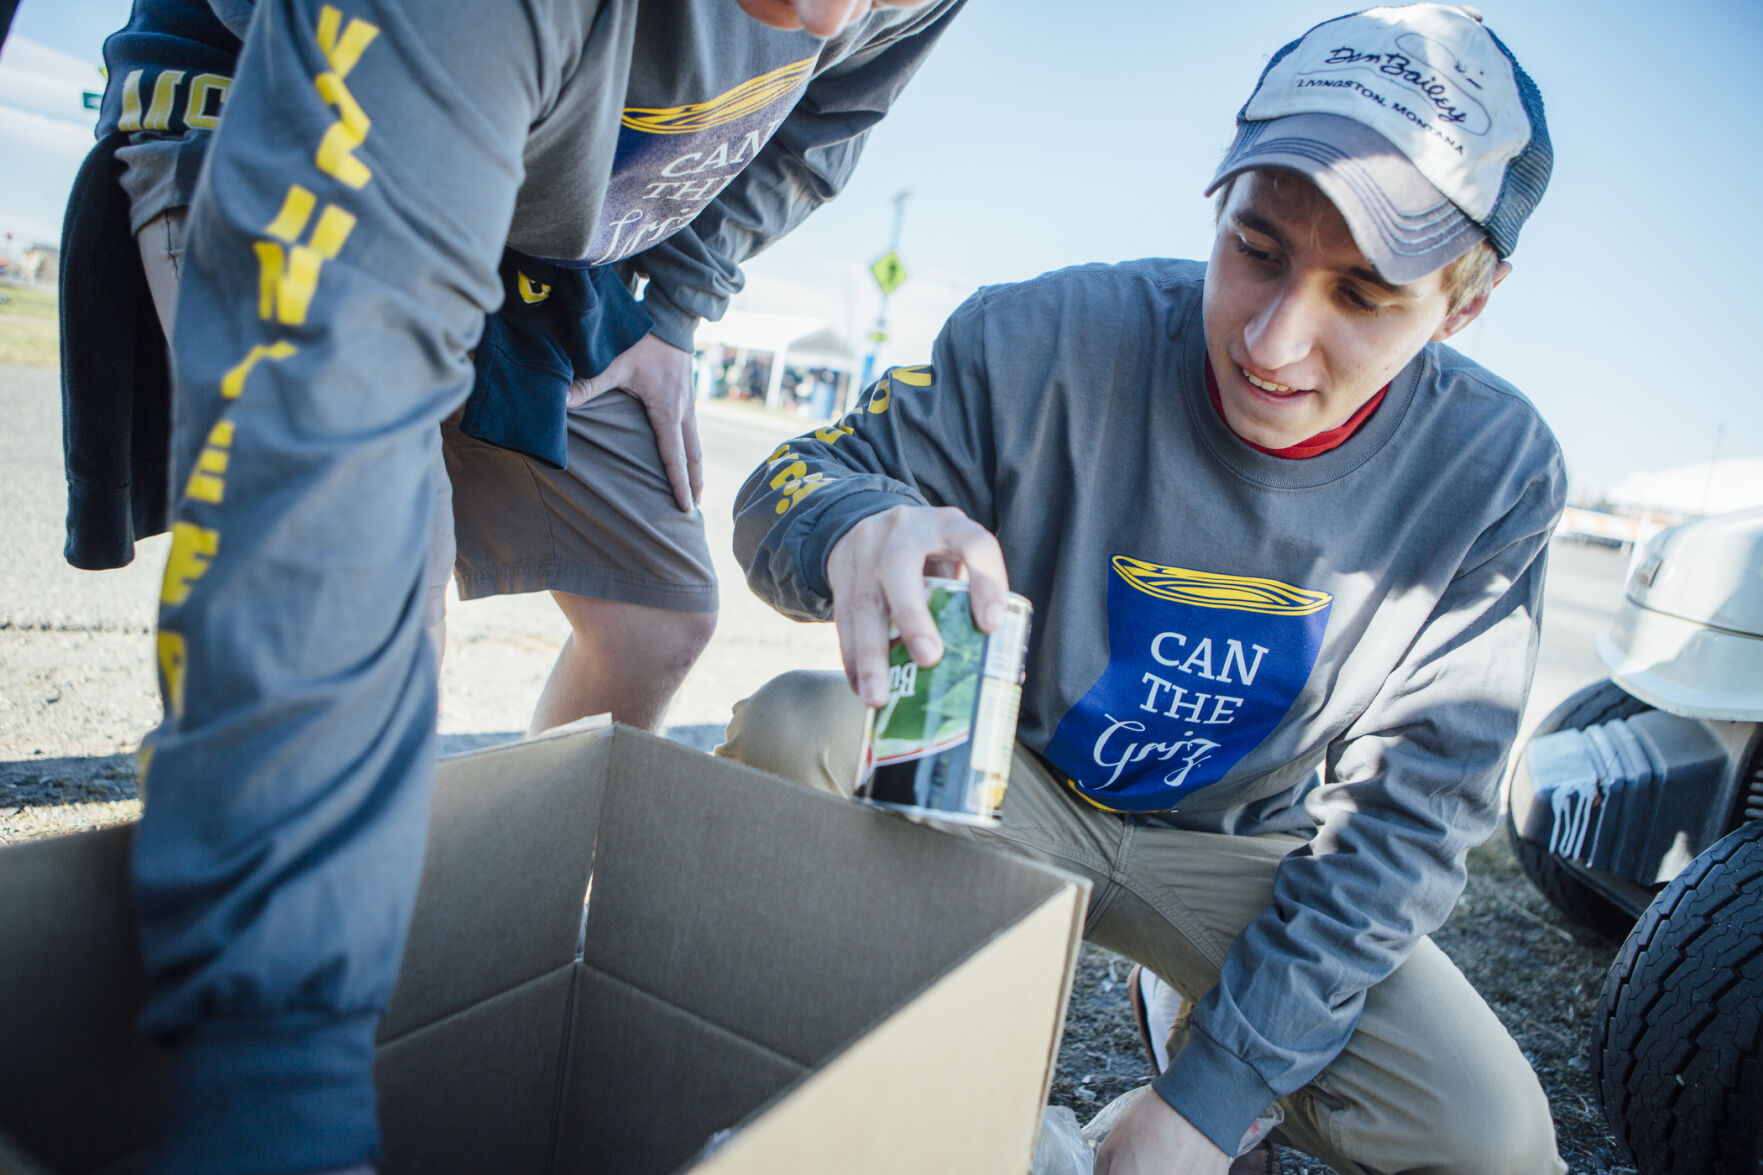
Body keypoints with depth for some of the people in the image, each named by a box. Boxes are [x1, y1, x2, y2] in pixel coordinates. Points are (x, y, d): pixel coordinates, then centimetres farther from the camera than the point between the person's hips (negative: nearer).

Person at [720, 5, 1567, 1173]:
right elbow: (790, 482, -14)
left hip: (1237, 850, 1)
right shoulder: (1053, 336, -22)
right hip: (1006, 771, 0)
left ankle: (1203, 1031, 14)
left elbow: (1405, 809, -13)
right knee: (791, 731, -29)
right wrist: (858, 529, -42)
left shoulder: (1496, 471, -15)